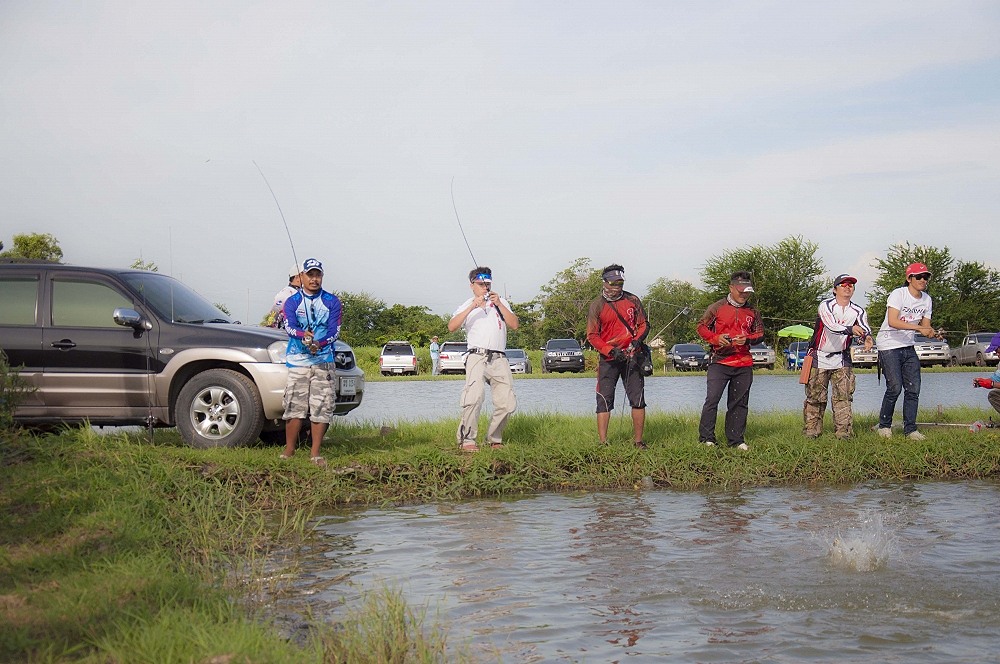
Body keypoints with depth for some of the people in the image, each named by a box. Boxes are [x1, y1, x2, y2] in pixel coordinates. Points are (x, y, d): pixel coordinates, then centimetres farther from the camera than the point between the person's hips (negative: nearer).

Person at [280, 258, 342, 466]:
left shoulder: (332, 302, 9)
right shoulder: (292, 302, 8)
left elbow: (335, 330, -1)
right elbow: (289, 326, -8)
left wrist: (318, 344, -20)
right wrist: (303, 335, -31)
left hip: (324, 361, 1)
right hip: (297, 361, 0)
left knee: (321, 408, -3)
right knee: (294, 406, -4)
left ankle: (315, 453, 5)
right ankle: (289, 450, 9)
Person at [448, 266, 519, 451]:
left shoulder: (501, 302, 22)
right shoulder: (467, 306, 15)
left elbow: (514, 325, 7)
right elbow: (451, 327, -5)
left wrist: (499, 304, -2)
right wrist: (472, 307, -12)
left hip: (499, 359, 4)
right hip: (477, 357, -3)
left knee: (507, 403, -1)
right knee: (474, 397, -25)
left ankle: (494, 439, 16)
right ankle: (467, 440, -19)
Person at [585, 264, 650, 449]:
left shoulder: (632, 301, 7)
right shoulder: (597, 305, 0)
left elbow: (644, 324, 11)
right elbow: (592, 335, -3)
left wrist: (637, 340, -11)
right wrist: (611, 351, -16)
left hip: (632, 357, 2)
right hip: (608, 359, -2)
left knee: (638, 399, 2)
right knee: (604, 400, -5)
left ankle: (639, 441, 10)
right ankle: (603, 443, -5)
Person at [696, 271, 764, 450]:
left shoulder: (752, 311, 12)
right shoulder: (717, 307, 1)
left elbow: (760, 333, 15)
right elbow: (701, 326, 3)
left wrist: (748, 339, -7)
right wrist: (716, 338, -15)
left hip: (744, 364, 4)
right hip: (719, 361, -4)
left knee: (740, 403, 8)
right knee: (712, 399, -11)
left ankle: (736, 440, 16)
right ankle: (706, 437, -2)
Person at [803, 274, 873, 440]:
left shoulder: (858, 311, 1)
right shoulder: (826, 305, -13)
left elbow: (865, 327, -18)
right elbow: (831, 326, -32)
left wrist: (867, 337, -43)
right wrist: (850, 329, -50)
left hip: (841, 359, 3)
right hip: (820, 357, -3)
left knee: (843, 396, -4)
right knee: (815, 397, 0)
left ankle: (843, 432, -1)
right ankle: (812, 430, 10)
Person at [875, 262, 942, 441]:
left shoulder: (926, 299, 6)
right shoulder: (898, 294, -15)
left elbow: (925, 326, 7)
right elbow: (892, 322, -29)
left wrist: (933, 333, -17)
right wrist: (919, 328, -34)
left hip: (908, 347, 7)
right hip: (889, 346, -7)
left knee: (913, 389, 1)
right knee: (895, 388, -11)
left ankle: (910, 429, 8)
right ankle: (884, 426, 6)